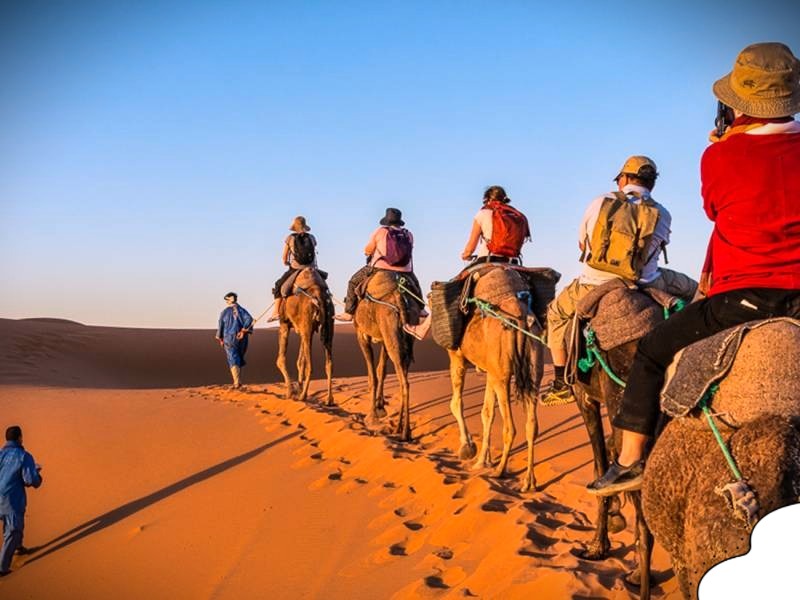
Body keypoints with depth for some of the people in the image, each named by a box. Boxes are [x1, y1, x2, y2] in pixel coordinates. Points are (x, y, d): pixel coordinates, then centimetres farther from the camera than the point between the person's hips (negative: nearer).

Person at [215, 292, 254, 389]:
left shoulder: (225, 311, 2)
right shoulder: (242, 310, 7)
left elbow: (220, 326, 6)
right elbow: (249, 320, -11)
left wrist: (220, 338, 19)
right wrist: (243, 331, -14)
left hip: (229, 338, -3)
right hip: (241, 338, 3)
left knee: (233, 361, -8)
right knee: (239, 359, 19)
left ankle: (237, 382, -24)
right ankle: (238, 380, 22)